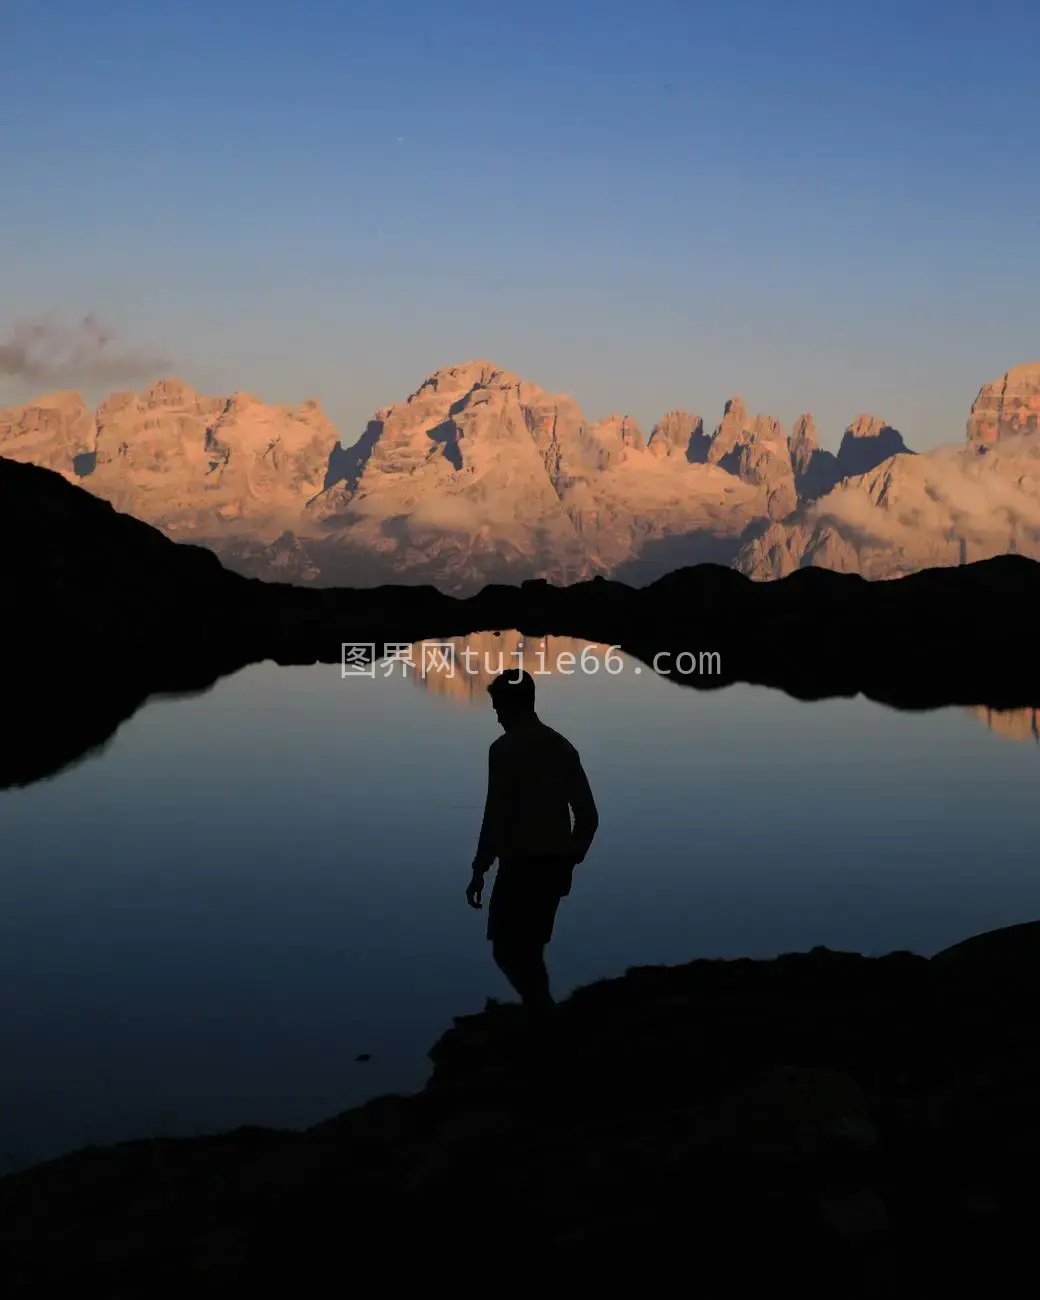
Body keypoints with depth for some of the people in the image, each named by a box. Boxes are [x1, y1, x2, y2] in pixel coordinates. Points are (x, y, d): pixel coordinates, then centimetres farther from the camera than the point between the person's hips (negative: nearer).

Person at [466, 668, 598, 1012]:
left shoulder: (505, 749, -10)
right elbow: (588, 815, 13)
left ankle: (545, 1015, -12)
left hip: (522, 864, -7)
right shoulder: (562, 746, 11)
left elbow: (496, 816, -16)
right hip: (556, 863, 7)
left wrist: (479, 870, -10)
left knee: (507, 950, 0)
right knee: (527, 949, 17)